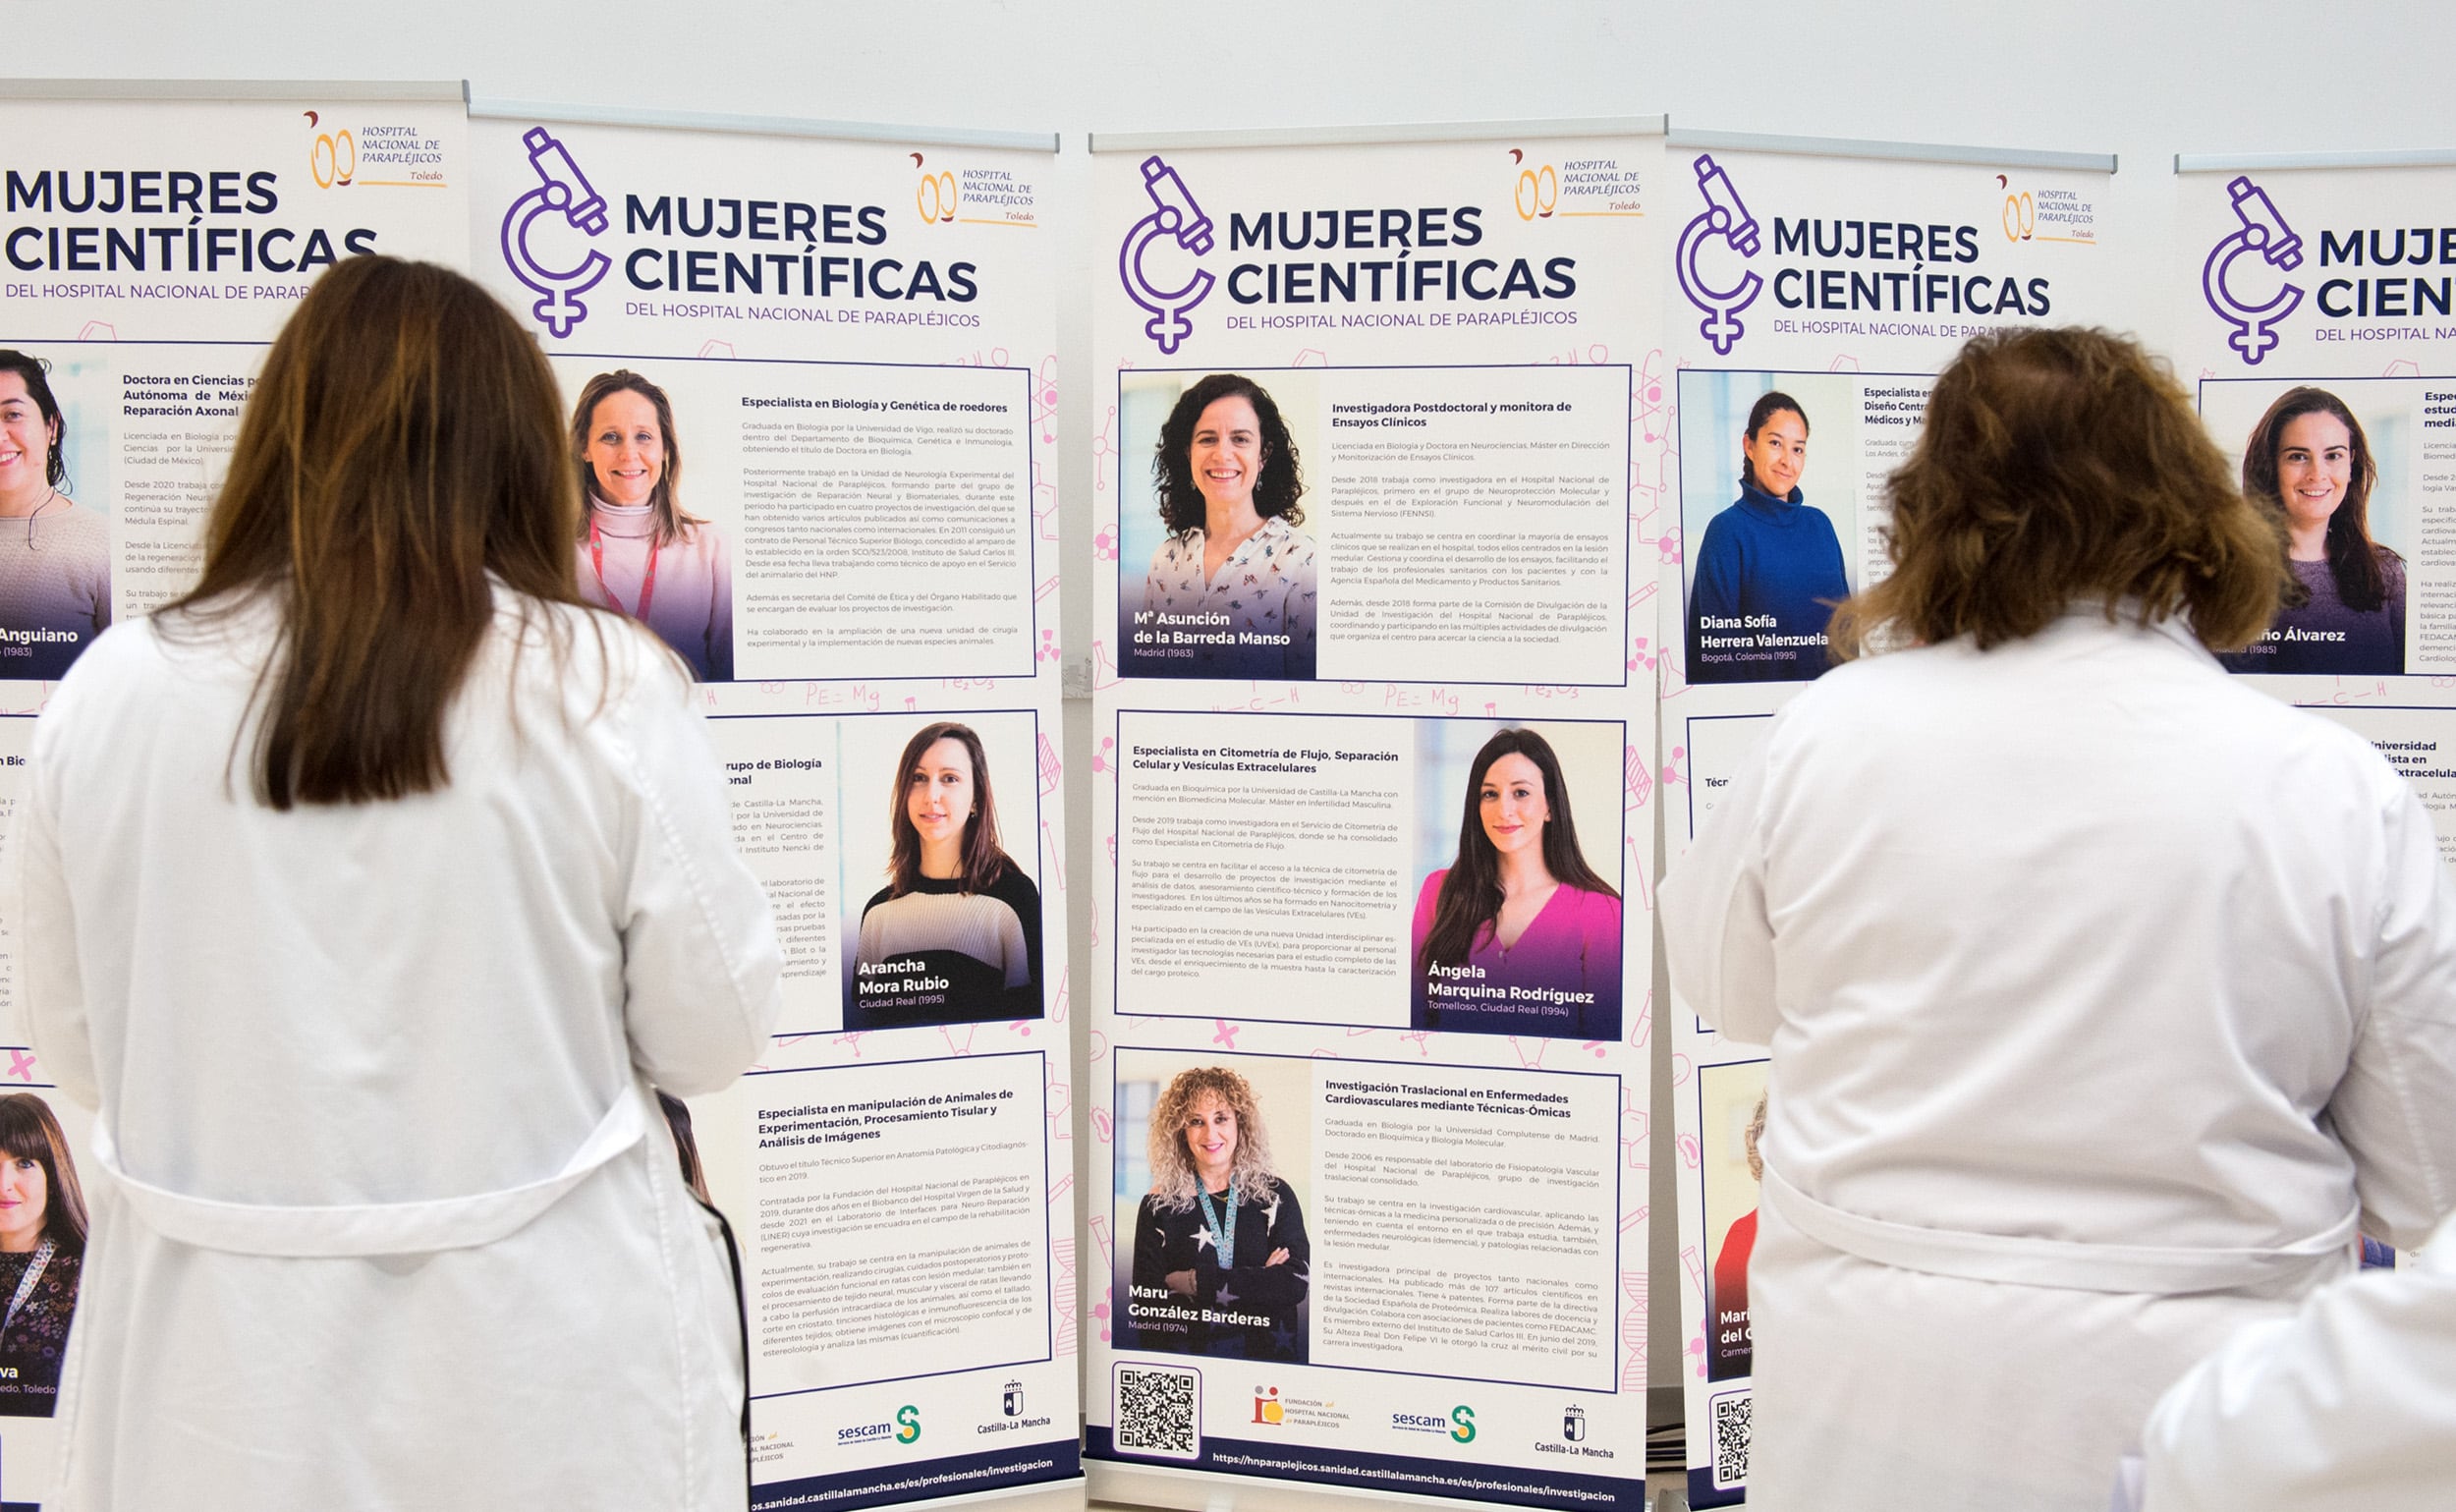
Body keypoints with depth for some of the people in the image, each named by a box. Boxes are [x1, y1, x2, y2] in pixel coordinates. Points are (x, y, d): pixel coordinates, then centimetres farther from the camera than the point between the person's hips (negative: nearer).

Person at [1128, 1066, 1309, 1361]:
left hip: (1267, 1359, -1)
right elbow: (1146, 1308, -5)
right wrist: (1258, 1282, -10)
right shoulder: (1160, 1204, 4)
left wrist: (1195, 1282, -9)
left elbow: (1296, 1283, -6)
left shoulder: (1275, 1196, 7)